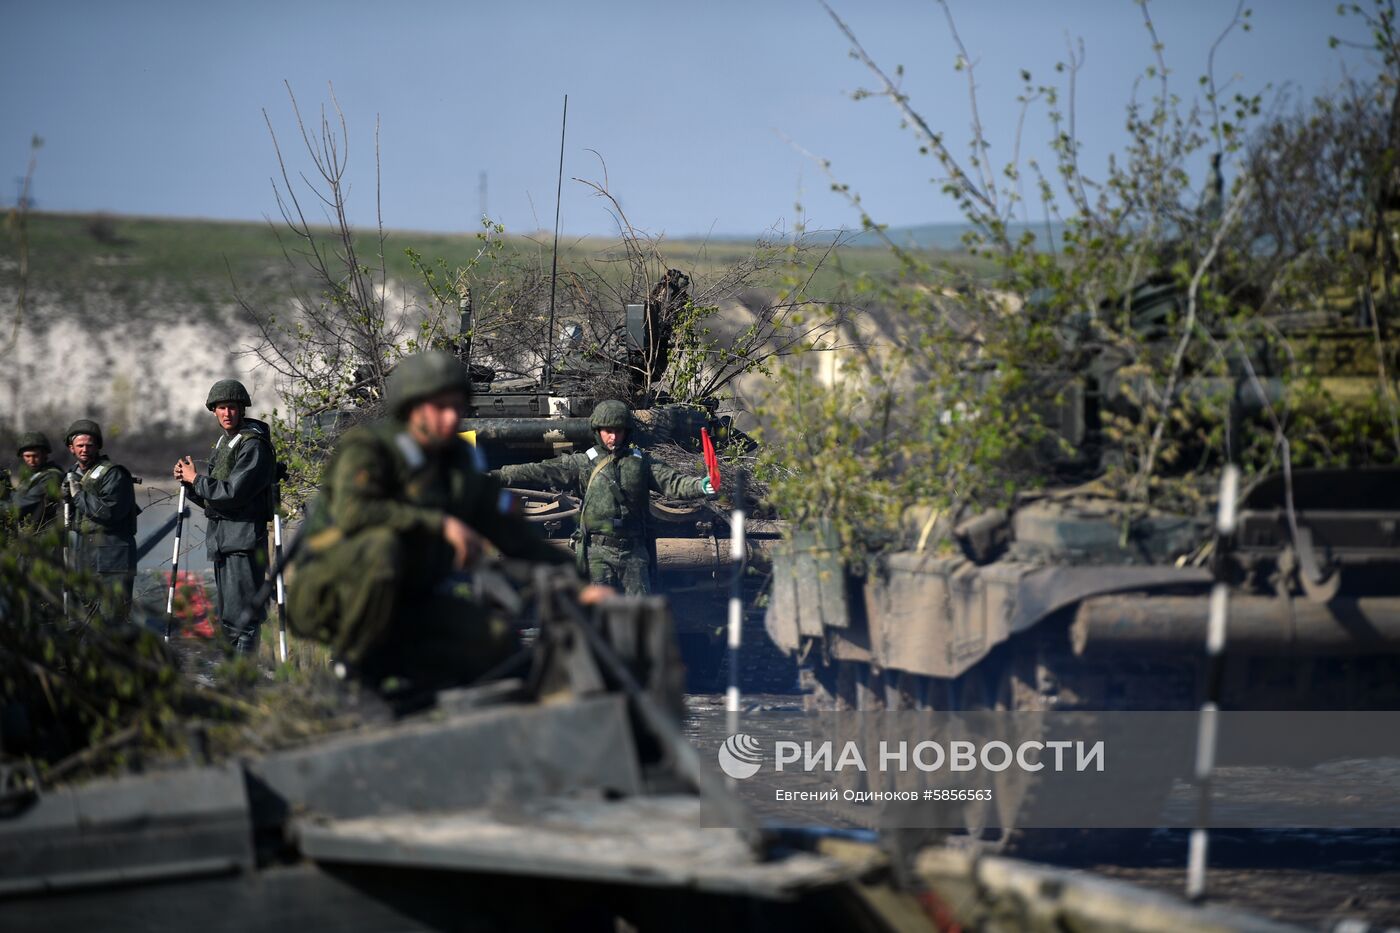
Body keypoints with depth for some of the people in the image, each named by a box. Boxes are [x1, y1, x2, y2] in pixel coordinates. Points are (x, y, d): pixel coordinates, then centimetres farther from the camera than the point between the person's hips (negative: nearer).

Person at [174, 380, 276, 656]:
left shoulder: (254, 446, -12)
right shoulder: (223, 443, 18)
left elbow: (232, 492, -21)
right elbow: (209, 497, 21)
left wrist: (196, 479, -8)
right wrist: (188, 481, 2)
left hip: (244, 539, -10)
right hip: (221, 541, 10)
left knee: (242, 615, -11)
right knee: (226, 615, 14)